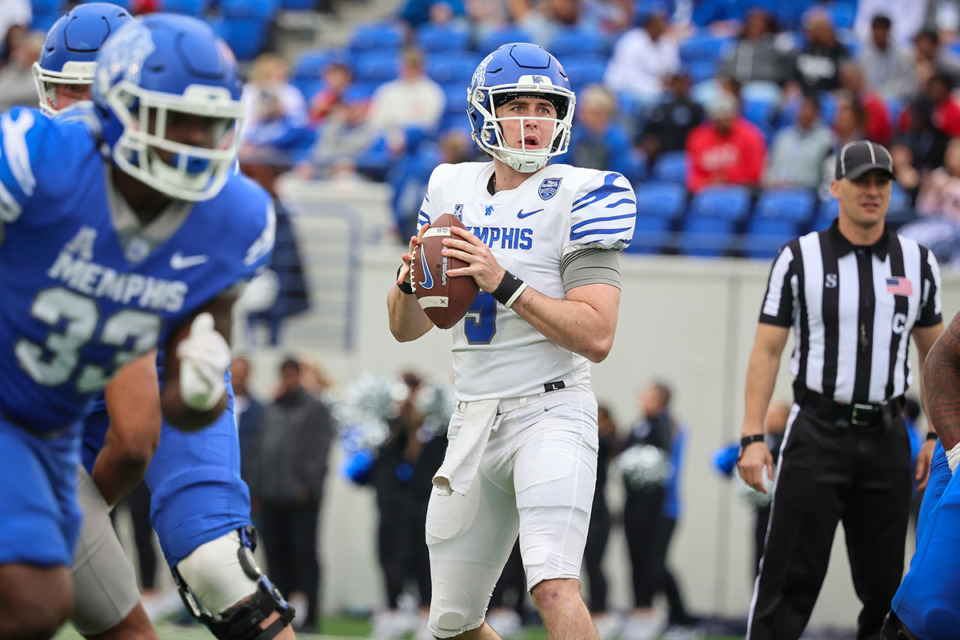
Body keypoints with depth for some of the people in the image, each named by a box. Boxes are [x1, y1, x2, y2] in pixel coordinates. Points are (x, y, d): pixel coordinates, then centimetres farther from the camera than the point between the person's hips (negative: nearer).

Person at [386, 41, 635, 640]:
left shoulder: (577, 196, -7)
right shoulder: (452, 189, 10)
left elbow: (597, 336, -16)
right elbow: (406, 328, 14)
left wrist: (503, 282, -23)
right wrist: (411, 278, -8)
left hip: (551, 409, -6)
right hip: (475, 421, 6)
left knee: (553, 585, -28)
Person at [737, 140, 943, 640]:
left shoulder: (917, 262, 9)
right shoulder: (799, 258, 1)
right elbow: (767, 351, 0)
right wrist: (752, 438, -8)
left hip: (886, 439, 3)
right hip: (818, 433, -3)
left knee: (885, 584, 6)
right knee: (790, 578, -9)